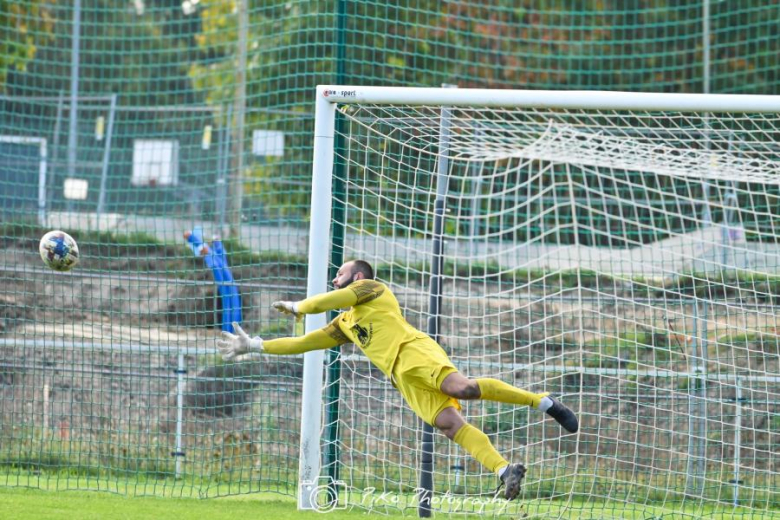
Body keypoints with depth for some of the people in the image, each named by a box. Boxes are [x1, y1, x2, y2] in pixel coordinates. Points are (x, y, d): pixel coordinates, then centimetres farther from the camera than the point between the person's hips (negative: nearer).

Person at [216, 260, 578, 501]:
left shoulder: (371, 288, 17)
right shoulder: (345, 323, 36)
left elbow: (330, 300, 6)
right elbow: (305, 342, 39)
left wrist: (298, 307, 24)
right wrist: (255, 346, 37)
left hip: (414, 352, -6)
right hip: (401, 376, 6)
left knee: (462, 387, -32)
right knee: (448, 423, -17)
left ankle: (543, 401, -31)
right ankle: (504, 471, -32)